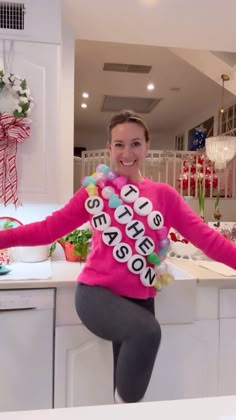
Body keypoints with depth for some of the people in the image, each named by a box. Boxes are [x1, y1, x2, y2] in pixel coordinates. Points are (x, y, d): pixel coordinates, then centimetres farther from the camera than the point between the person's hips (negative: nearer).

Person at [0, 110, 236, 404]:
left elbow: (206, 237, -2)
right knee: (147, 331, -30)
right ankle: (124, 404, -4)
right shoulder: (94, 190, -1)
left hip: (139, 299, 3)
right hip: (97, 291, -3)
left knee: (129, 383, 13)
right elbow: (49, 228, 0)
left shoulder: (164, 195, 2)